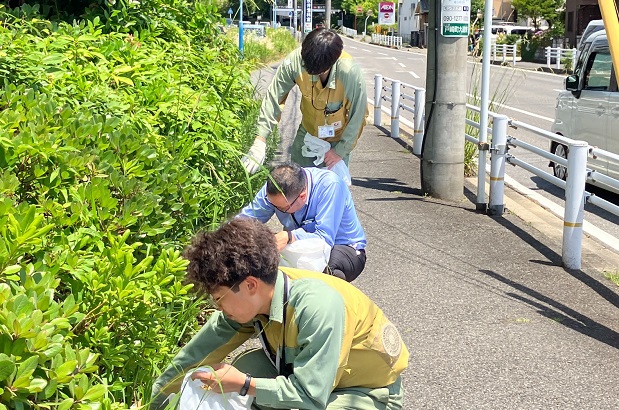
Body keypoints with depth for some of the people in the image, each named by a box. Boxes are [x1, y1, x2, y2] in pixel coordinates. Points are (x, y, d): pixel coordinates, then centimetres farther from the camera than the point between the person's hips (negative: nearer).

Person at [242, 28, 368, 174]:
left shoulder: (351, 73, -37)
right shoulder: (295, 61, -31)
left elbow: (357, 116, -22)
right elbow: (273, 98, -21)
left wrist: (340, 151, -14)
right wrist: (260, 141, -27)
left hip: (338, 137, -3)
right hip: (308, 131, 3)